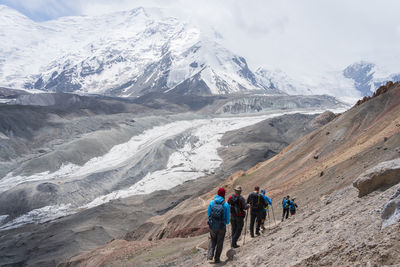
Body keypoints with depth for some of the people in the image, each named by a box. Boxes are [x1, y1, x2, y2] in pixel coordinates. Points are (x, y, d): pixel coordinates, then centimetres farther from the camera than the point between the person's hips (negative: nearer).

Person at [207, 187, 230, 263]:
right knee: (219, 243, 17)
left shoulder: (211, 203, -9)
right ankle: (216, 259, 23)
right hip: (222, 227, -2)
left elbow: (208, 213, 2)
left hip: (212, 226, 2)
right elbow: (228, 217, -6)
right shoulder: (226, 205, -14)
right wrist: (226, 223, 17)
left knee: (213, 240, 25)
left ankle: (210, 254, 5)